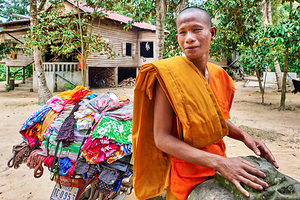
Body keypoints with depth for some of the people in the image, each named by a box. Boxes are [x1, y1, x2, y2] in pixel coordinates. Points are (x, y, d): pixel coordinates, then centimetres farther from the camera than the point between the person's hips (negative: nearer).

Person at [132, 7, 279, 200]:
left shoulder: (219, 75, -2)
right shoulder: (168, 74, -22)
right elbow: (161, 139, -24)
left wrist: (244, 136, -7)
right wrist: (219, 162, -29)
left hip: (219, 169, 6)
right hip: (186, 176, -5)